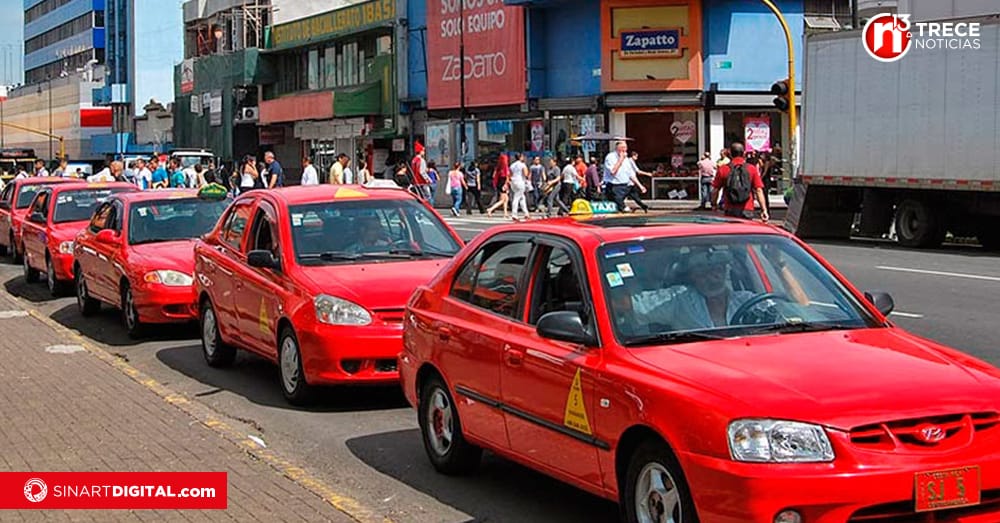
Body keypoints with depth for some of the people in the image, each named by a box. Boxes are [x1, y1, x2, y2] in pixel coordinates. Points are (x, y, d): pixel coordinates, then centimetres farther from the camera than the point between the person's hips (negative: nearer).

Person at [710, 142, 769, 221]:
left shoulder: (723, 169, 1)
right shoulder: (752, 169, 2)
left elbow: (715, 190, 3)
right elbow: (759, 191, -2)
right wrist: (764, 210, -1)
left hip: (730, 211, 0)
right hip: (747, 211, 0)